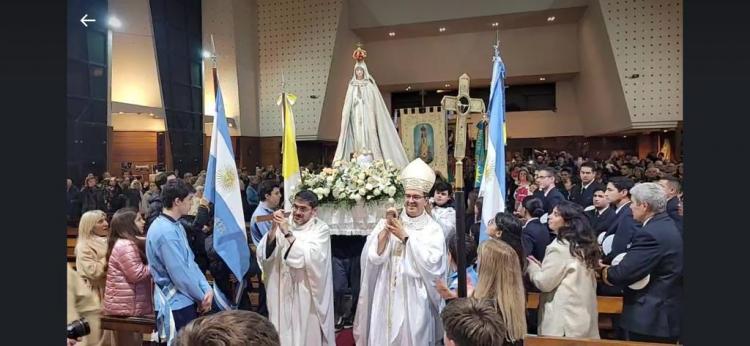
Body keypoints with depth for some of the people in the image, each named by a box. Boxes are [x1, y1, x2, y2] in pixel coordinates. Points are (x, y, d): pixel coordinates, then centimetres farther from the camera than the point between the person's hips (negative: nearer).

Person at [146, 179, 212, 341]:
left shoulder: (176, 226, 8)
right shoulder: (165, 231, -23)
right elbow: (179, 274, -22)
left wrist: (207, 289, -1)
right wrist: (201, 297, -9)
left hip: (186, 300, 9)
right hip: (176, 304, -9)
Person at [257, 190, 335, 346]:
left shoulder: (321, 229, -5)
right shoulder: (283, 224, 4)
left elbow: (310, 258, -20)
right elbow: (265, 254, -4)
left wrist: (288, 234, -23)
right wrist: (273, 229, -17)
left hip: (307, 294, -3)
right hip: (282, 292, 3)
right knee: (283, 333, 12)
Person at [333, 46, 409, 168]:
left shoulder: (370, 85, 8)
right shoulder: (352, 86, 13)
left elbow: (377, 103, 3)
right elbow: (348, 105, 10)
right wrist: (346, 116, -2)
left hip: (368, 116, -1)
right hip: (356, 117, 1)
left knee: (370, 137, -10)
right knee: (358, 138, -6)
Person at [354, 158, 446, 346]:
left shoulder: (433, 229, -3)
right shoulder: (388, 222, 2)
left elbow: (431, 263, -16)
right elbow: (374, 257, -6)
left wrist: (405, 236, -14)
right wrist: (386, 227, -16)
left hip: (415, 299, -2)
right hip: (386, 297, 2)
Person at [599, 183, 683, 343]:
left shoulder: (651, 234, -23)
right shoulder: (667, 225, 9)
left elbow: (623, 273, -24)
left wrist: (604, 271, -5)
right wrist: (611, 269, 3)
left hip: (651, 317, -10)